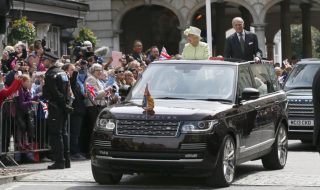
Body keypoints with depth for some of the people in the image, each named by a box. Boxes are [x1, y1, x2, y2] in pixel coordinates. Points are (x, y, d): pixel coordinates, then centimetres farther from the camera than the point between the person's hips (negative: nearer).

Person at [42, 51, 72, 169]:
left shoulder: (50, 75, -13)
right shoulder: (62, 73, 14)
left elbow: (55, 92, -17)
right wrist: (65, 103, 15)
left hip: (55, 107, -9)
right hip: (63, 106, 9)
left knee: (55, 134, -6)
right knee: (63, 132, 13)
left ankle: (59, 161, -8)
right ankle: (66, 160, 14)